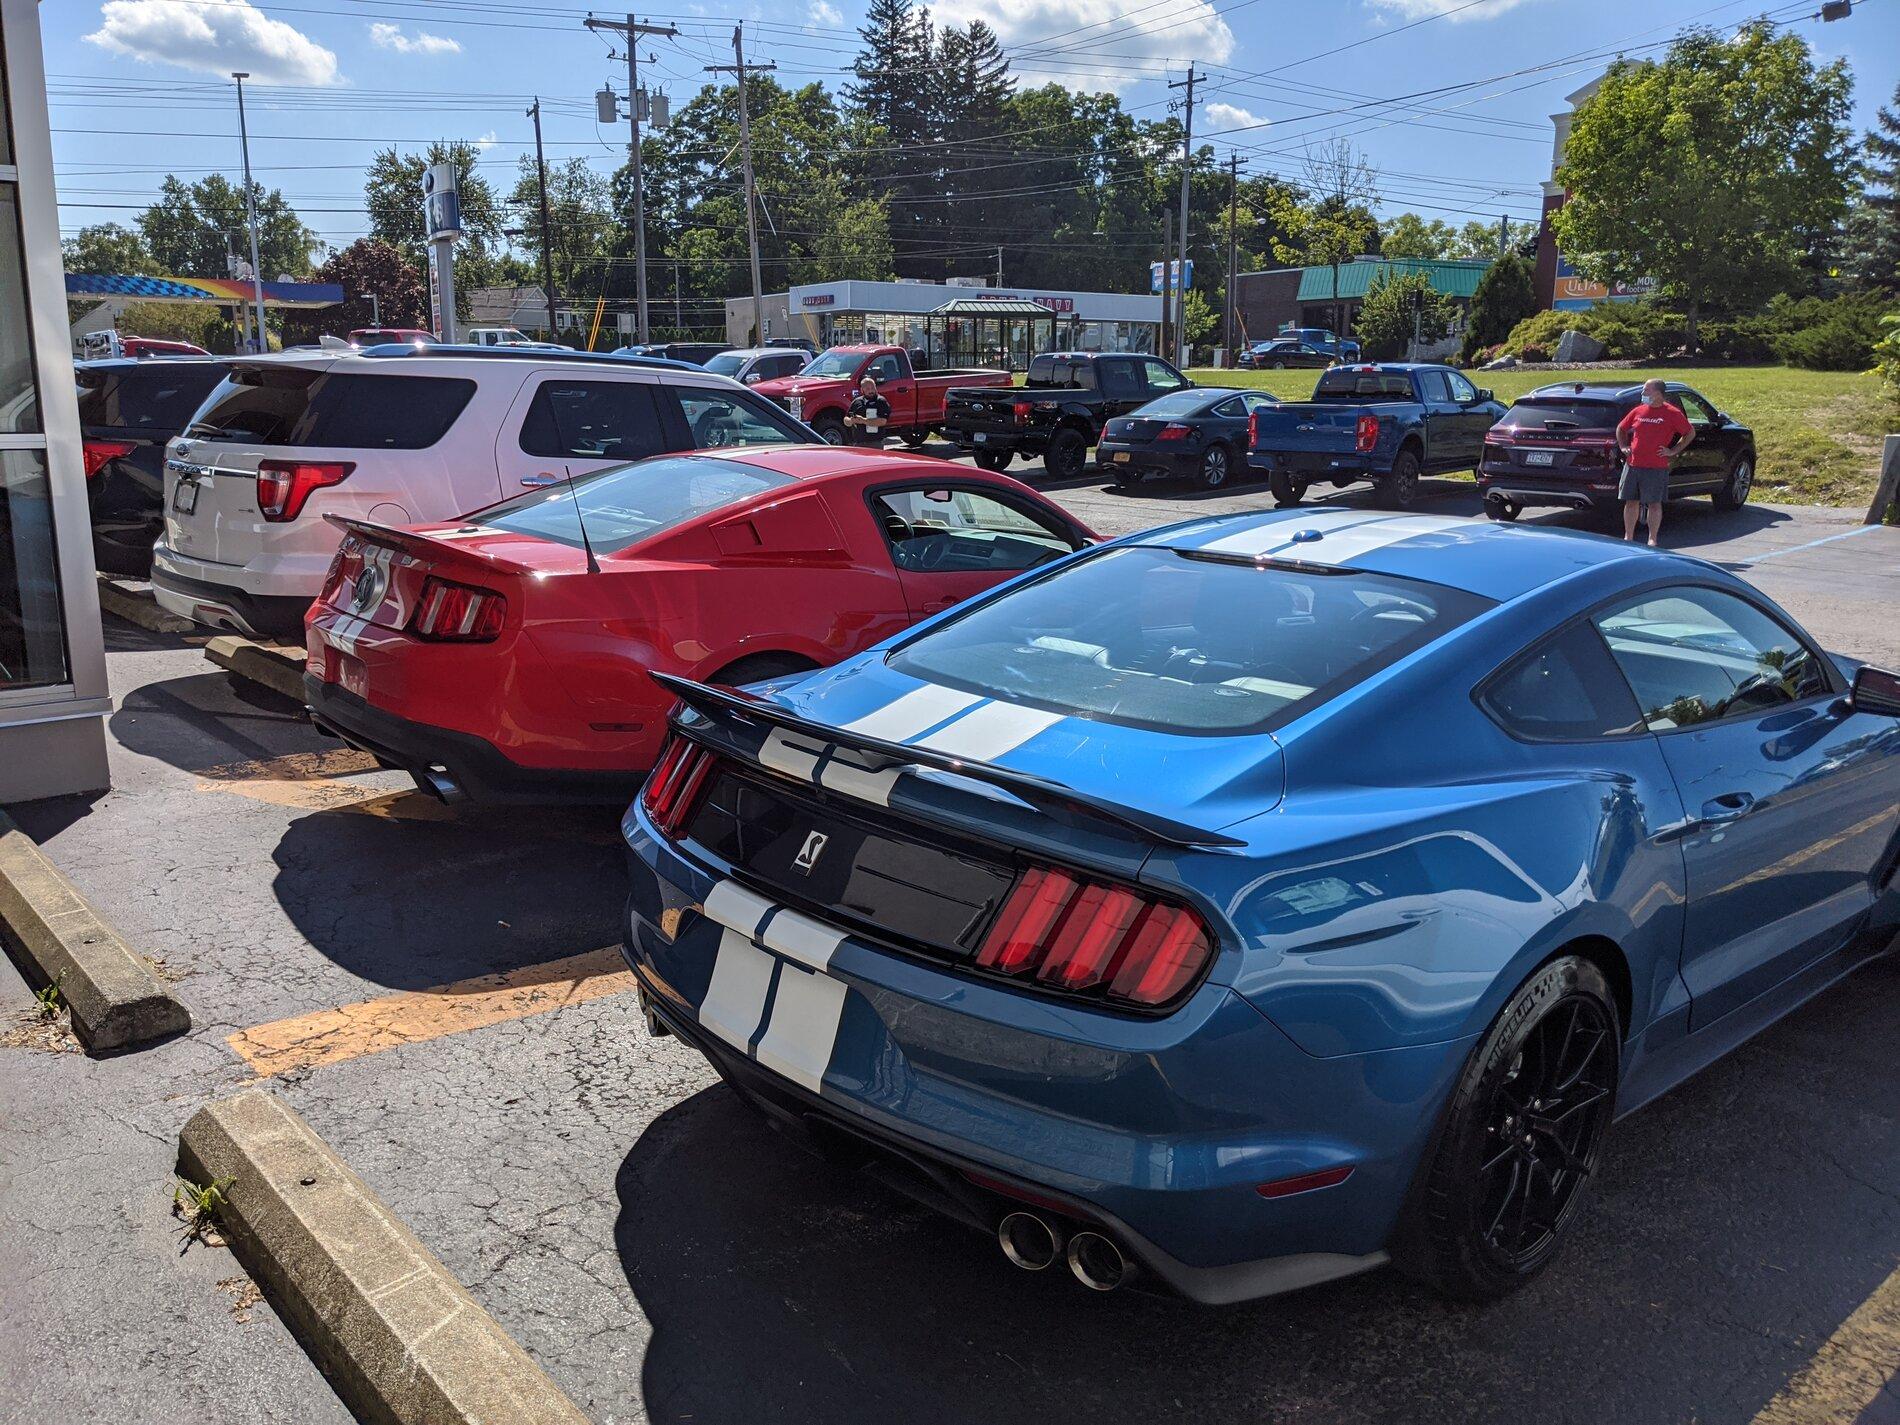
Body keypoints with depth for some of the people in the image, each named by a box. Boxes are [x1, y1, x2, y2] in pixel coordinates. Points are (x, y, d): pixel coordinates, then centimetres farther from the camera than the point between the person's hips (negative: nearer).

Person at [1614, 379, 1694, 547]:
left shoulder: (1672, 413, -2)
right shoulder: (1638, 411, 9)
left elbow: (1690, 433, 5)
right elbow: (1621, 428, 24)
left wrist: (1673, 451, -2)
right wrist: (1623, 447, 10)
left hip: (1656, 468, -4)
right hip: (1632, 465, 4)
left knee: (1654, 503, 0)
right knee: (1631, 502, 7)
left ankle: (1652, 539, 7)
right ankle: (1628, 537, 15)